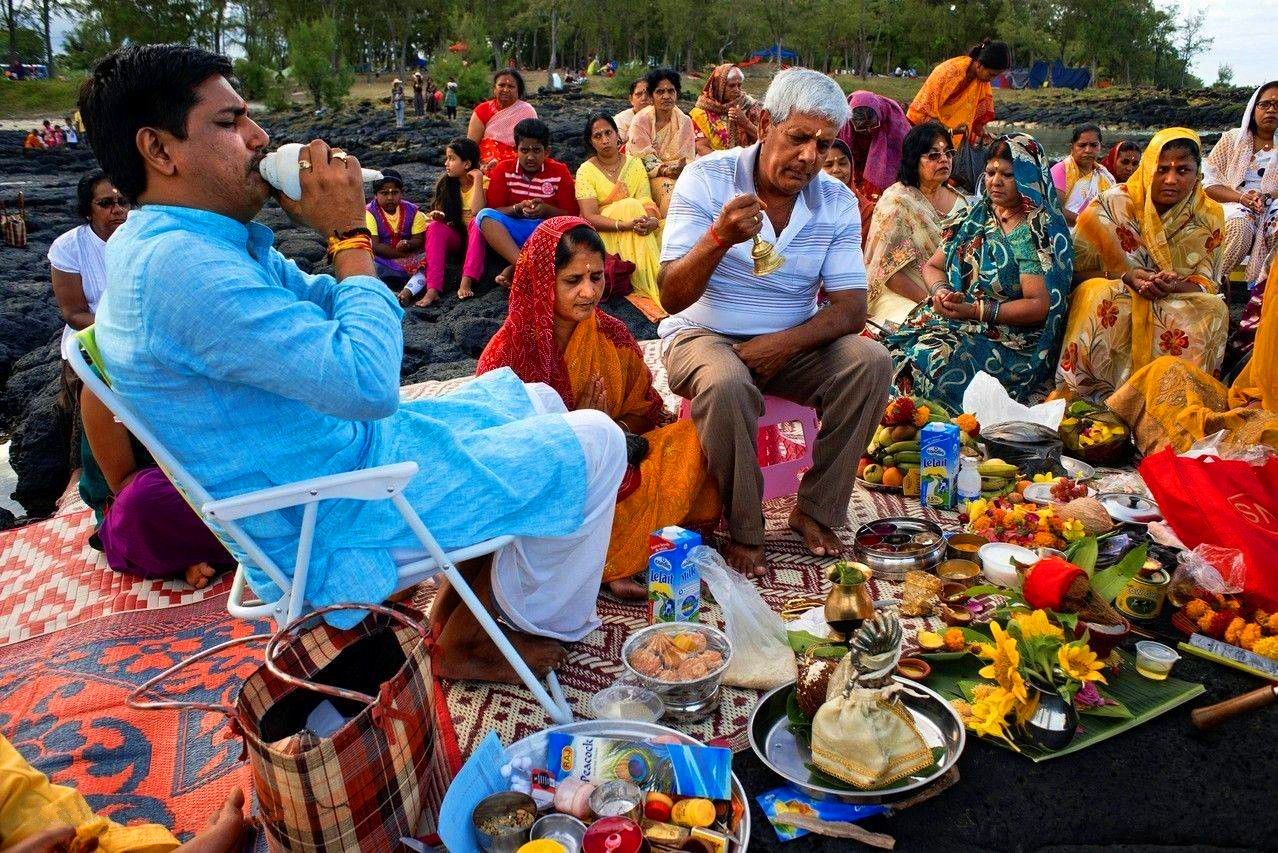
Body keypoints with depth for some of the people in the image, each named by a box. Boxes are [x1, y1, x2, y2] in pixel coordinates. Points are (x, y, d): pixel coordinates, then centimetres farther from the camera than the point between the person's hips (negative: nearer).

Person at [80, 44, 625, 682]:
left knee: (538, 402, 21)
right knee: (592, 444, -6)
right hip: (332, 526, -10)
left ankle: (472, 594, 25)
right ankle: (542, 625, 17)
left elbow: (325, 310, 14)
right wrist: (350, 235, -21)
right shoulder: (178, 264, -28)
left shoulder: (178, 244, 6)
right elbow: (370, 382, -32)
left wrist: (339, 229, -5)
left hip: (349, 447, 10)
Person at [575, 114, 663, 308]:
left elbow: (647, 204, -4)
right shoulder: (586, 171, -4)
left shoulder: (634, 164, 7)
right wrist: (624, 225, -31)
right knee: (630, 205, -29)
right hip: (601, 233, -4)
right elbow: (590, 217, -16)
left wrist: (652, 221, -29)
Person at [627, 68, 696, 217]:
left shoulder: (684, 122, 4)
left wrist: (681, 168, -23)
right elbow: (642, 159, -10)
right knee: (669, 188, -32)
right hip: (649, 176, -3)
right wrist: (664, 170, -27)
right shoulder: (641, 120, -4)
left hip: (677, 174, 3)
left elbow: (689, 159, 0)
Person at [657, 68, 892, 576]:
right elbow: (672, 298, -19)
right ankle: (743, 533, -16)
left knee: (871, 362, -20)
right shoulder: (706, 180, -13)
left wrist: (787, 342, -24)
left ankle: (815, 510, -6)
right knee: (727, 384, -36)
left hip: (790, 345, 4)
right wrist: (719, 238, -38)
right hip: (704, 337, -4)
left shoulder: (837, 202, -2)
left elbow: (850, 307, -6)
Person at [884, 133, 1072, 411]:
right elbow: (933, 266, 18)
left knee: (928, 358, -34)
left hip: (1009, 342, -6)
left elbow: (1040, 306, -13)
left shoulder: (1040, 230, -4)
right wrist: (940, 291, -6)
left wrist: (975, 310, -19)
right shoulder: (976, 215, 15)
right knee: (894, 349, -24)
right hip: (953, 320, 6)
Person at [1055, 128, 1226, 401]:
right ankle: (1100, 396, -25)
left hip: (1178, 305, 2)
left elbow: (1206, 284, -1)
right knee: (1101, 297, -35)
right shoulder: (1112, 204, -5)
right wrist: (1126, 277, -23)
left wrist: (1175, 286, -25)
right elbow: (1077, 269, -7)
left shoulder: (1209, 217, 2)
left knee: (1212, 311, -29)